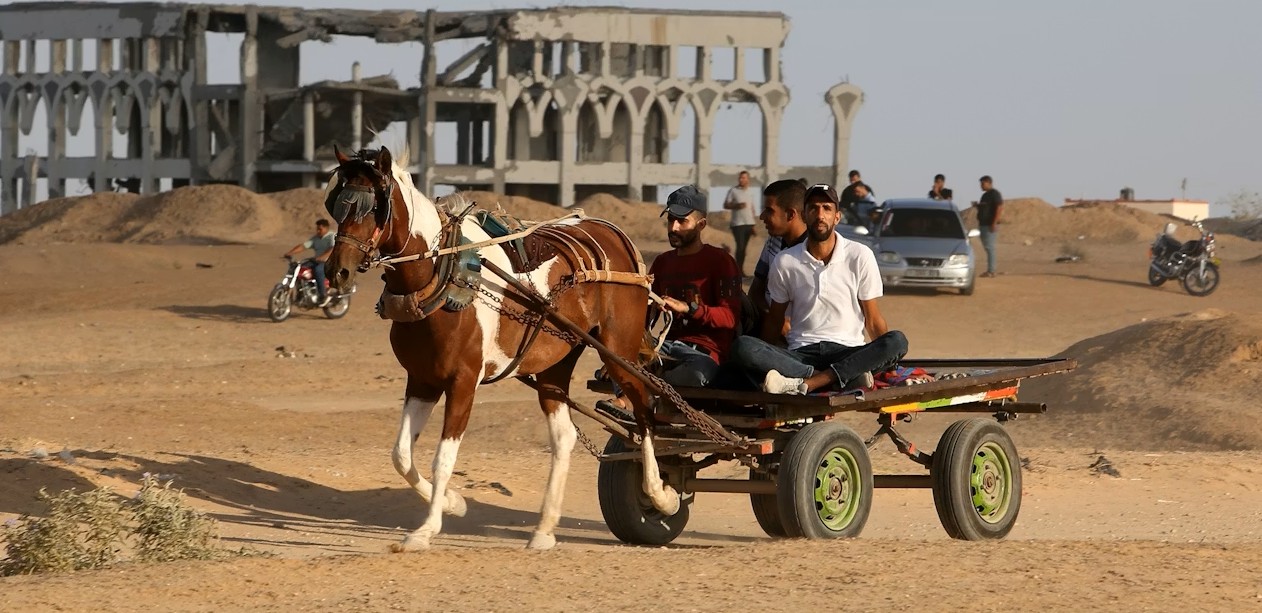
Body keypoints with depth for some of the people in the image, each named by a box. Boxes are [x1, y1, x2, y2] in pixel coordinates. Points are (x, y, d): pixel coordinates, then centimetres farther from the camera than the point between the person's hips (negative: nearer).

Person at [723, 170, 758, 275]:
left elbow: (752, 207, 16)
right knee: (740, 247, -9)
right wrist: (737, 206, -19)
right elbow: (725, 205, -2)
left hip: (749, 223, 4)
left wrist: (753, 225, 14)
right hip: (738, 223, -4)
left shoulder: (751, 191, 11)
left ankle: (741, 269, 9)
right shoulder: (733, 191, -2)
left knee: (744, 247, 5)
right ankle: (738, 269, -5)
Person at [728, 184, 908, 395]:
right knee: (742, 347, -28)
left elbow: (872, 319, 8)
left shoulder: (860, 256, 4)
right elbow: (774, 319, 16)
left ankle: (806, 383, -38)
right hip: (801, 355, 0)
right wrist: (765, 360, 2)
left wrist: (888, 360, -4)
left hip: (848, 352, 0)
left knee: (897, 341, -31)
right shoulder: (785, 262, 7)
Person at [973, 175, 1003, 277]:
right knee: (987, 247, 12)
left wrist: (994, 223, -24)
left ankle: (991, 270, -10)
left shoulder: (995, 194, -10)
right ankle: (992, 269, 16)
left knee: (989, 247, -10)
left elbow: (999, 208, -18)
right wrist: (977, 205, 8)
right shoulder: (985, 195, 19)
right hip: (983, 224, 10)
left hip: (989, 225, -10)